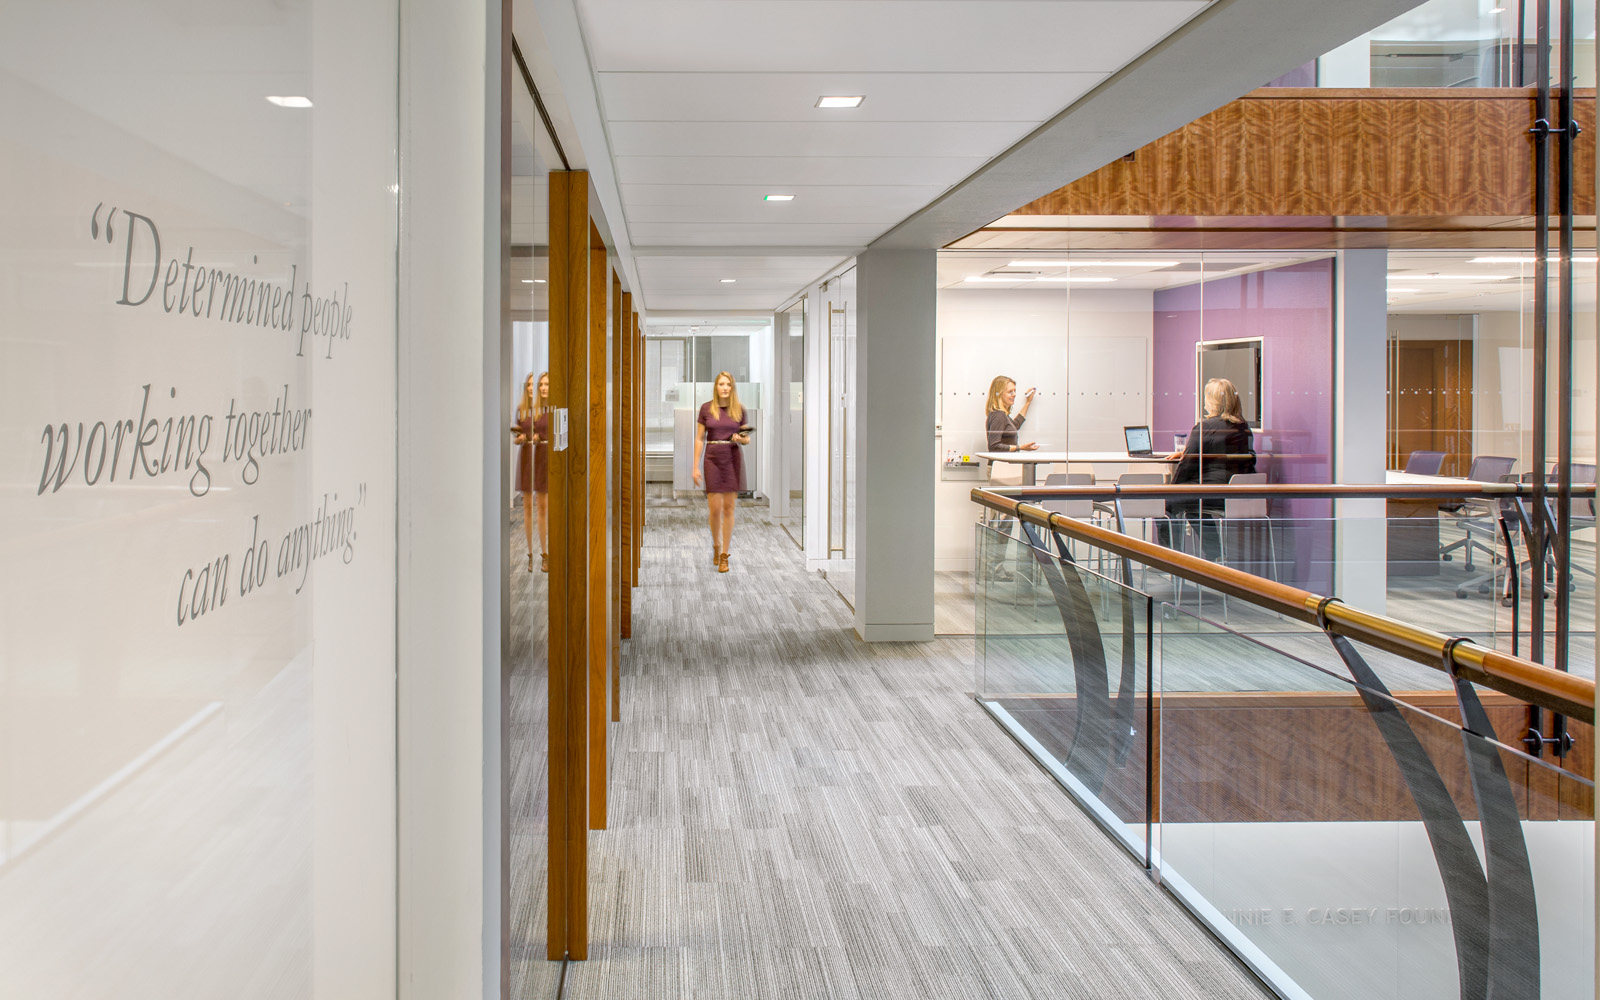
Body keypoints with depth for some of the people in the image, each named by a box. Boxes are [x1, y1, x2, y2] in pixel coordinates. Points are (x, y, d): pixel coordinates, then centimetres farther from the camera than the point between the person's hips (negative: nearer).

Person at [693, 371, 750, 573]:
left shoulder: (739, 410, 3)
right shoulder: (706, 408, 1)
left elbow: (747, 439, 10)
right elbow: (699, 439, 3)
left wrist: (741, 439, -14)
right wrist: (695, 467, 0)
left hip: (733, 460, 1)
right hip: (713, 459, -1)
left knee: (728, 507, 2)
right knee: (715, 508, -2)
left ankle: (724, 555, 10)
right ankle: (716, 546, 24)